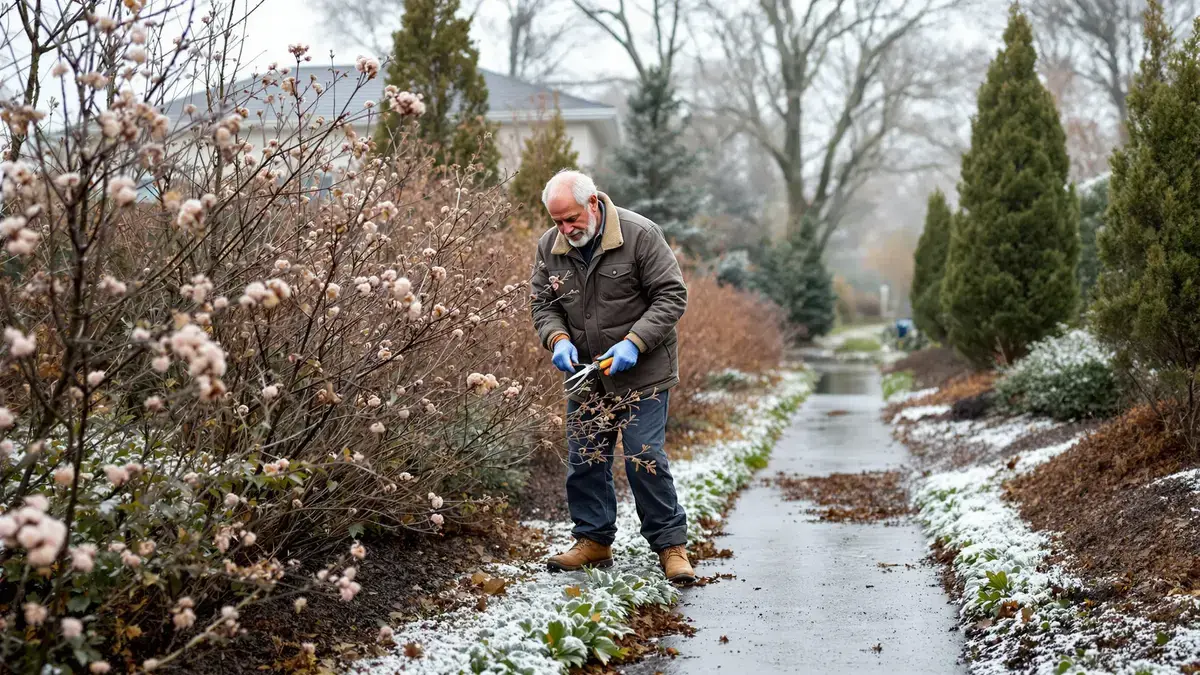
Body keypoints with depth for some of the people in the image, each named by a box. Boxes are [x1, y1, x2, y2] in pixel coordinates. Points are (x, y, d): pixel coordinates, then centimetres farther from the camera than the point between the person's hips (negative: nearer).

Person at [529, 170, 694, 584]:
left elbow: (671, 296, -13)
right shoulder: (550, 246, 0)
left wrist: (634, 342, -23)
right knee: (585, 461, 8)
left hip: (641, 374, -5)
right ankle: (594, 541, 23)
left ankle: (671, 545, 4)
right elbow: (543, 304, 8)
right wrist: (557, 338, -14)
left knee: (645, 459, -8)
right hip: (585, 376, 5)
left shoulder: (640, 235, -15)